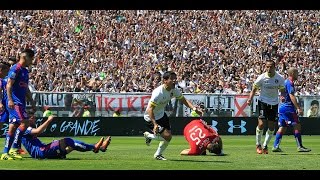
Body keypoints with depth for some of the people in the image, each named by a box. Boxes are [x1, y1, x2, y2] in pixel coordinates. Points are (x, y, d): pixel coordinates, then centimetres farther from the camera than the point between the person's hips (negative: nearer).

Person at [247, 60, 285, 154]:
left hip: (274, 104, 3)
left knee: (272, 127, 2)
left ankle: (265, 146, 20)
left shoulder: (280, 78, -5)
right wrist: (250, 99, -16)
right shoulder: (261, 78, -11)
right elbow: (254, 89, -1)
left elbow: (282, 91, 7)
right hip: (263, 102, -3)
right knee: (261, 124, -14)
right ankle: (258, 144, 6)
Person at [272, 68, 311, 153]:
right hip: (288, 107, -10)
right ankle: (300, 146, -8)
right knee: (297, 125, -8)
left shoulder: (285, 82, 18)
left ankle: (275, 146, 7)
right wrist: (298, 108, -25)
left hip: (282, 106, 10)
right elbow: (292, 96, -21)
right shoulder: (290, 83, -13)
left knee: (282, 127, 11)